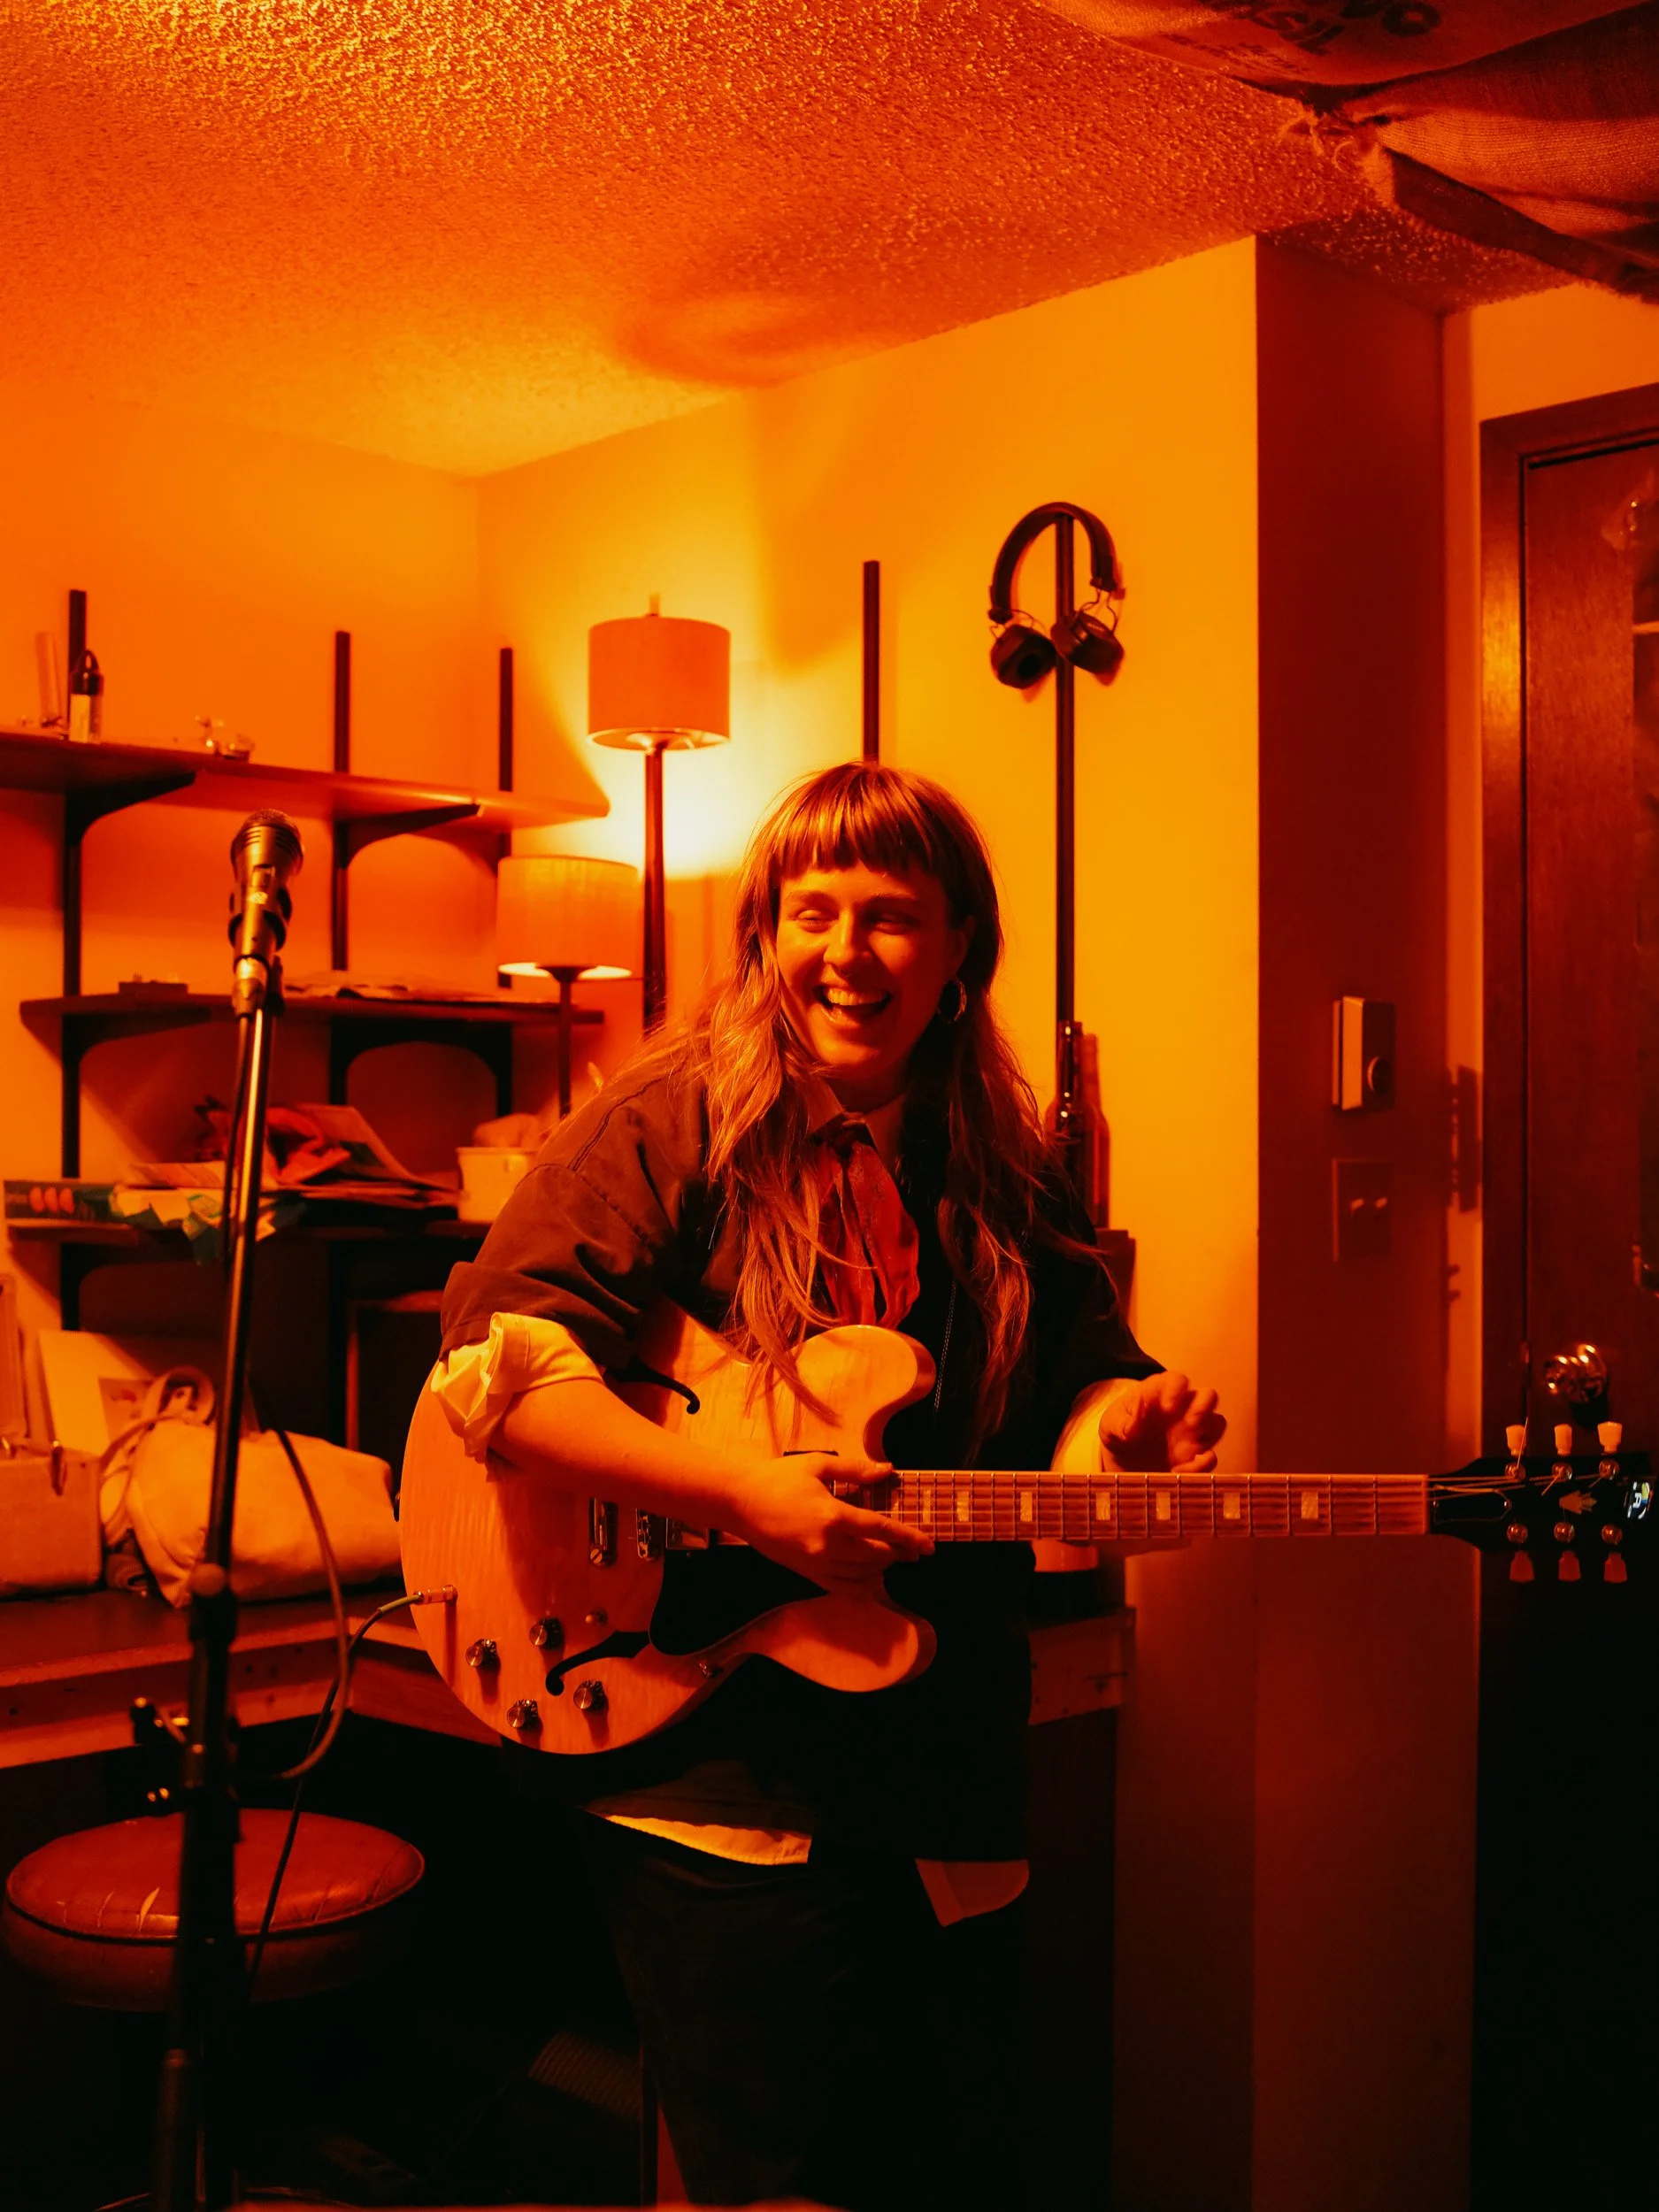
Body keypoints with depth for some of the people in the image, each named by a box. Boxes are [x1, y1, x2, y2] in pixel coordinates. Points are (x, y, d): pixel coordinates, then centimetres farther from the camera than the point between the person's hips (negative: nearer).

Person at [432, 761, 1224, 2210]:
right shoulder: (677, 1119, -8)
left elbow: (1086, 1378, 13)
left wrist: (1126, 1417, -12)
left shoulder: (1008, 1174, 8)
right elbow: (496, 1363, -17)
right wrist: (747, 1497, -24)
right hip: (717, 1765, -5)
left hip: (944, 1773, 5)